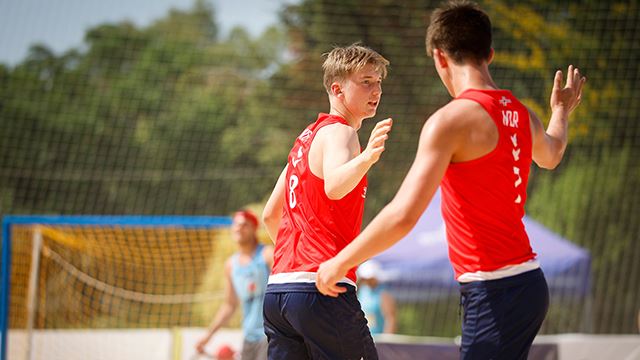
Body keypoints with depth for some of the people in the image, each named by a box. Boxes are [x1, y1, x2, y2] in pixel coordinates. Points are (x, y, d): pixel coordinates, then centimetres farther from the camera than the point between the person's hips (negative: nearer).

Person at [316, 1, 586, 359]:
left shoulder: (451, 120, -15)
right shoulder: (523, 115, 10)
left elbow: (403, 215, -22)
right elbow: (550, 155, 37)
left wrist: (339, 263, -10)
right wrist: (561, 111, 59)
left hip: (494, 292, -9)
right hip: (526, 280, 9)